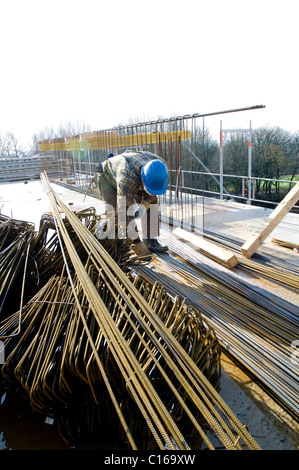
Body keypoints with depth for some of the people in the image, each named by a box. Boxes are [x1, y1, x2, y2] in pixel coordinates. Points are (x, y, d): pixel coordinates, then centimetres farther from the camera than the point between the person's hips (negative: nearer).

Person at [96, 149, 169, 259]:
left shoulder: (161, 167, -30)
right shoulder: (128, 180, -47)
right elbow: (125, 213, -44)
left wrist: (143, 207, -26)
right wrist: (137, 244, -43)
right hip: (108, 176, -5)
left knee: (151, 201, -12)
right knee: (115, 212, -22)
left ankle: (150, 240, -6)